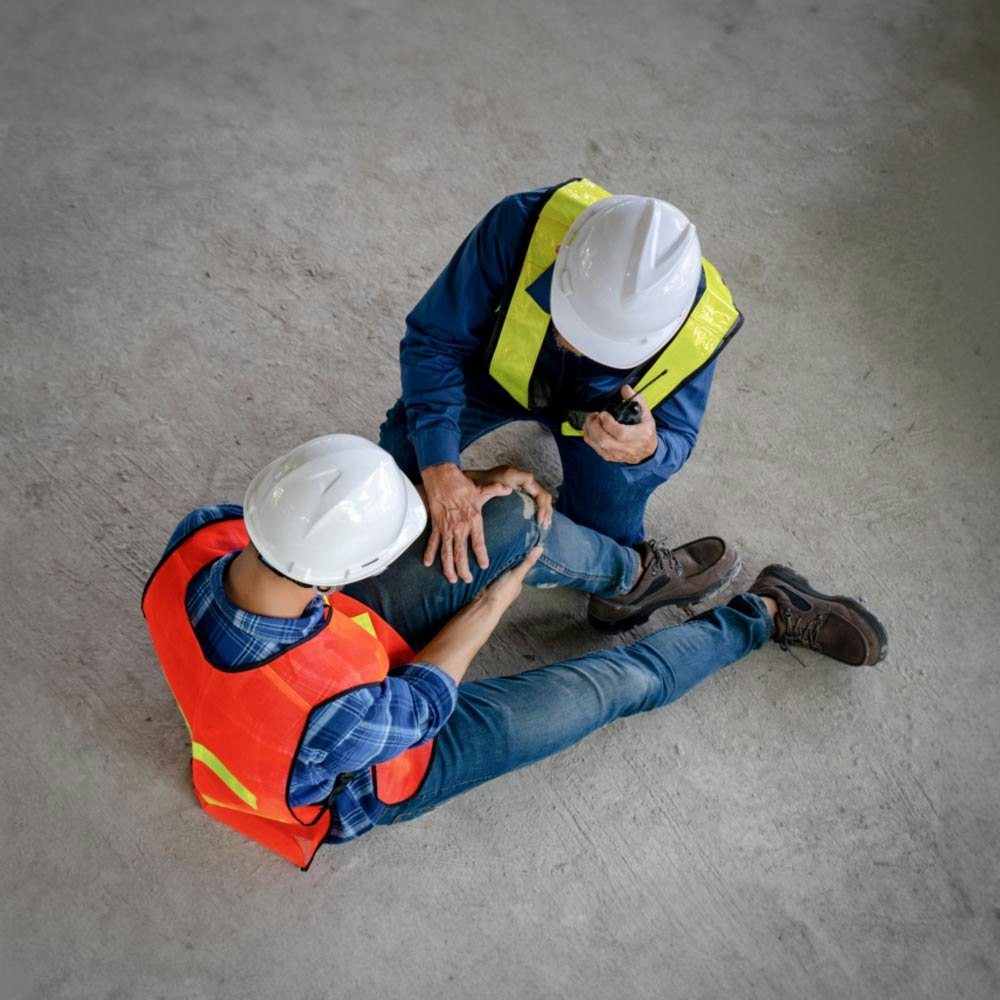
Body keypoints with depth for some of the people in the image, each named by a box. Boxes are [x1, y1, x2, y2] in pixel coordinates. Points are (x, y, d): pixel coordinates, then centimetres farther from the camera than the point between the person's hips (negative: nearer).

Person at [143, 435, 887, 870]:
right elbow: (414, 705, -24)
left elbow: (290, 525, -10)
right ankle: (770, 614, 30)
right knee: (622, 681, 3)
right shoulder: (335, 711, -48)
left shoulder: (193, 543, -31)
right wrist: (495, 601, -11)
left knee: (520, 518, -7)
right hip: (369, 779, -5)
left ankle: (636, 572, 25)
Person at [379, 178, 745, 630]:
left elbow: (676, 438, -22)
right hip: (497, 369, 0)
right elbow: (434, 340, -32)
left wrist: (645, 451, -50)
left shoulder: (700, 327, -39)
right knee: (404, 449, -17)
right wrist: (440, 465, -46)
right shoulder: (522, 225, -43)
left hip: (596, 409, 0)